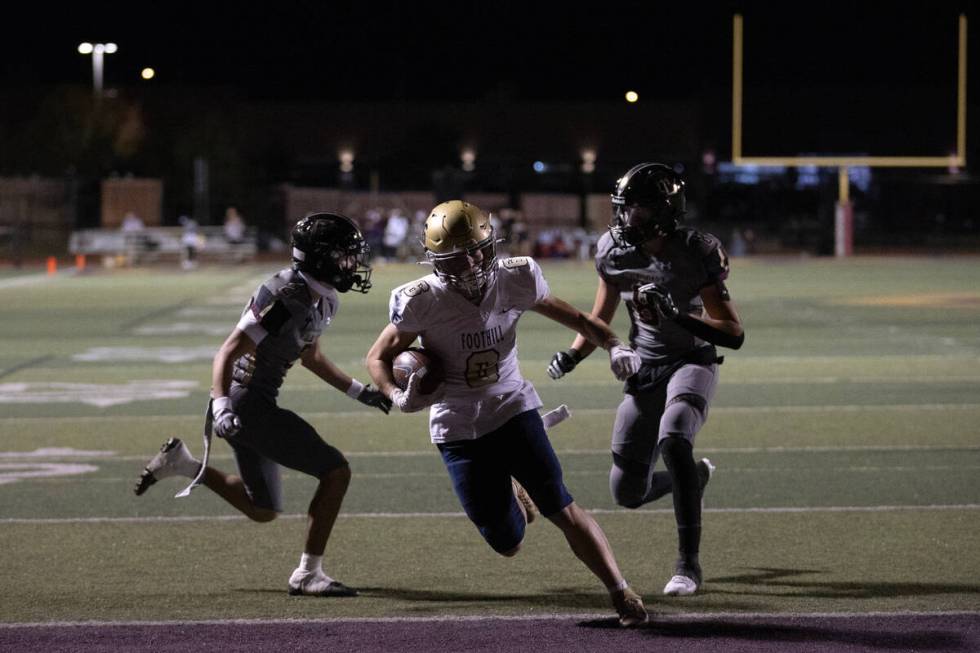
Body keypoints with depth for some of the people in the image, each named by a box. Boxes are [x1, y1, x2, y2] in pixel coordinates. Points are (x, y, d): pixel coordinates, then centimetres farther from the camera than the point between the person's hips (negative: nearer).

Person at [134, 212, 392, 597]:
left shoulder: (322, 300, 8)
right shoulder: (285, 298, -21)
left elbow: (309, 357, 27)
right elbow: (226, 354, -23)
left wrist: (358, 391, 24)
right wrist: (221, 408, -35)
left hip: (255, 408, 10)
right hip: (247, 404, -10)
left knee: (262, 511, 19)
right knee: (336, 471, -10)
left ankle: (181, 464, 23)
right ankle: (308, 574, -4)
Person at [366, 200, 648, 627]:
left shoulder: (515, 281, -9)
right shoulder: (423, 302, -16)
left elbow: (573, 317, 6)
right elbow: (378, 357, -4)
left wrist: (614, 346, -12)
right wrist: (399, 398, -24)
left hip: (513, 410, 1)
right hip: (458, 428, -1)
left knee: (561, 508, -12)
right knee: (507, 545, 1)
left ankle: (621, 593, -1)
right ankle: (511, 497, 36)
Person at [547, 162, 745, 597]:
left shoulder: (697, 254, -18)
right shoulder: (616, 252, -5)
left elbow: (734, 334, -19)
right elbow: (601, 319, 11)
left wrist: (677, 317, -33)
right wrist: (572, 356, -7)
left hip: (692, 362, -5)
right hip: (645, 370, 5)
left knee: (673, 439, -35)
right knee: (628, 493, 2)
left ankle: (689, 564, -25)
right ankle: (695, 475, 38)